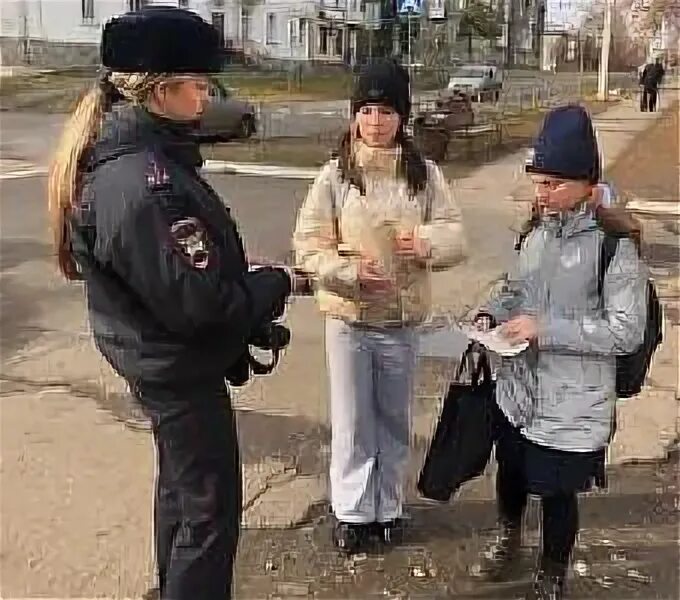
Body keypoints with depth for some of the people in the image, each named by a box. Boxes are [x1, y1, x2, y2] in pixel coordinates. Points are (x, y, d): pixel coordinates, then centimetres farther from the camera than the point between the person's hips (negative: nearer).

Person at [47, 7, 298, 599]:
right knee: (211, 507, 4)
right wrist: (277, 285, -13)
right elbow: (196, 299, -28)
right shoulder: (141, 182, -30)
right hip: (180, 363, -11)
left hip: (166, 356, 11)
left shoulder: (132, 152, 2)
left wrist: (254, 285, 6)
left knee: (180, 486, 26)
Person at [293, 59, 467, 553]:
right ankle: (353, 511, 30)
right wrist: (349, 270, -24)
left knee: (393, 419, 17)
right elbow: (309, 245, -7)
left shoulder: (424, 173, -3)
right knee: (352, 419, 11)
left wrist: (428, 242, -23)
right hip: (348, 317, -1)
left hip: (402, 318, 2)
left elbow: (456, 236, -2)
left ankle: (388, 506, 37)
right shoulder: (336, 174, -8)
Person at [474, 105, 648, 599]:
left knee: (557, 492, 11)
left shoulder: (614, 244, -18)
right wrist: (493, 312, -4)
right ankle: (509, 538, 54)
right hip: (518, 390, 6)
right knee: (511, 472, 24)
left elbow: (627, 332, -18)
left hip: (572, 405, -6)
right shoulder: (538, 232, 2)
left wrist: (546, 330, -22)